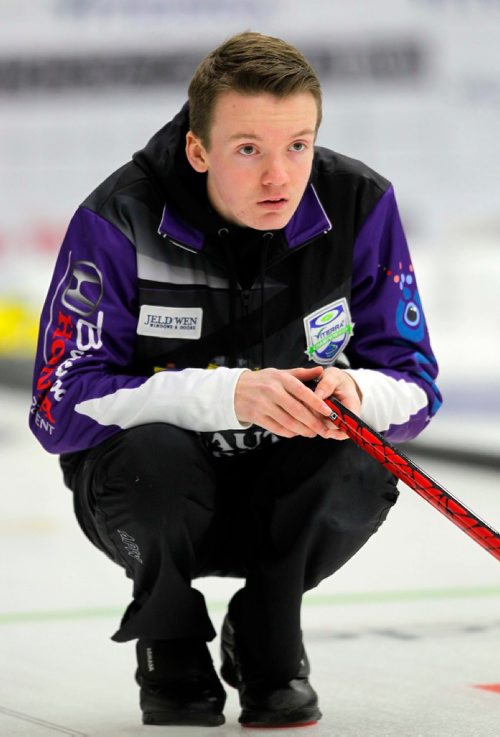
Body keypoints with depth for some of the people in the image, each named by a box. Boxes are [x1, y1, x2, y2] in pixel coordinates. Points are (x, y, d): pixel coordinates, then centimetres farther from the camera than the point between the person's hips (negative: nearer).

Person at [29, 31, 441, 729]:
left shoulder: (359, 203, -13)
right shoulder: (120, 220, -21)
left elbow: (415, 387, -9)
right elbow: (59, 406, -25)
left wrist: (356, 393, -35)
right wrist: (226, 395, -38)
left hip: (284, 500, 2)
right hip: (156, 489, -2)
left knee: (362, 465, -30)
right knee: (155, 454, -35)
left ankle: (267, 647, -1)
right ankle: (173, 657, -4)